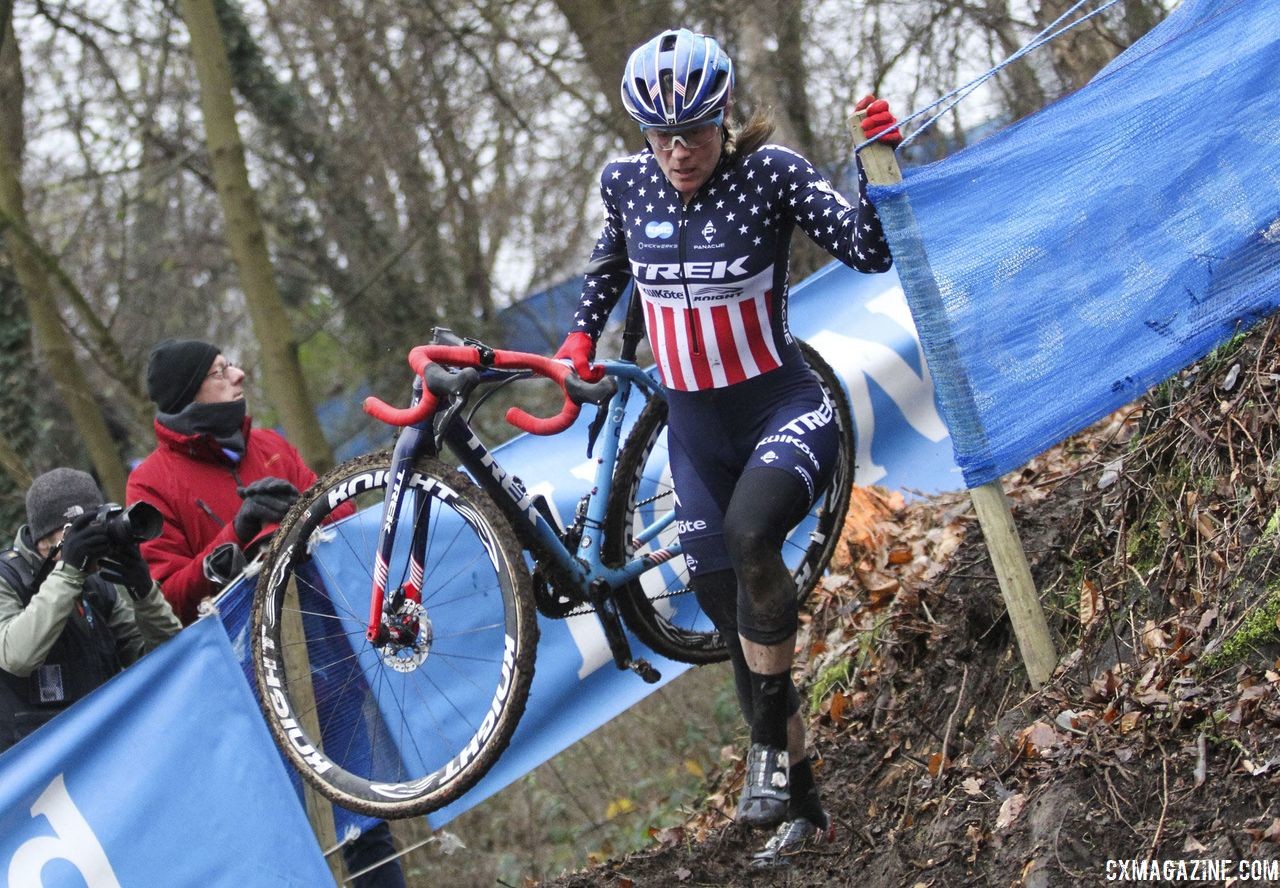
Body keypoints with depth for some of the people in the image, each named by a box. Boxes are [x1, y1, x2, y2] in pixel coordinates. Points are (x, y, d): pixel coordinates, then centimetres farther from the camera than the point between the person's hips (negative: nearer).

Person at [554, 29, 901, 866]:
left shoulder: (769, 170, -15)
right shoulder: (628, 181, -3)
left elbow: (872, 251, -22)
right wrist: (583, 332, 14)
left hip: (785, 414, -5)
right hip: (696, 430, 5)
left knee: (750, 537, -36)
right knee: (734, 621, 7)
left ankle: (772, 738, -18)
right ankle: (801, 805, 23)